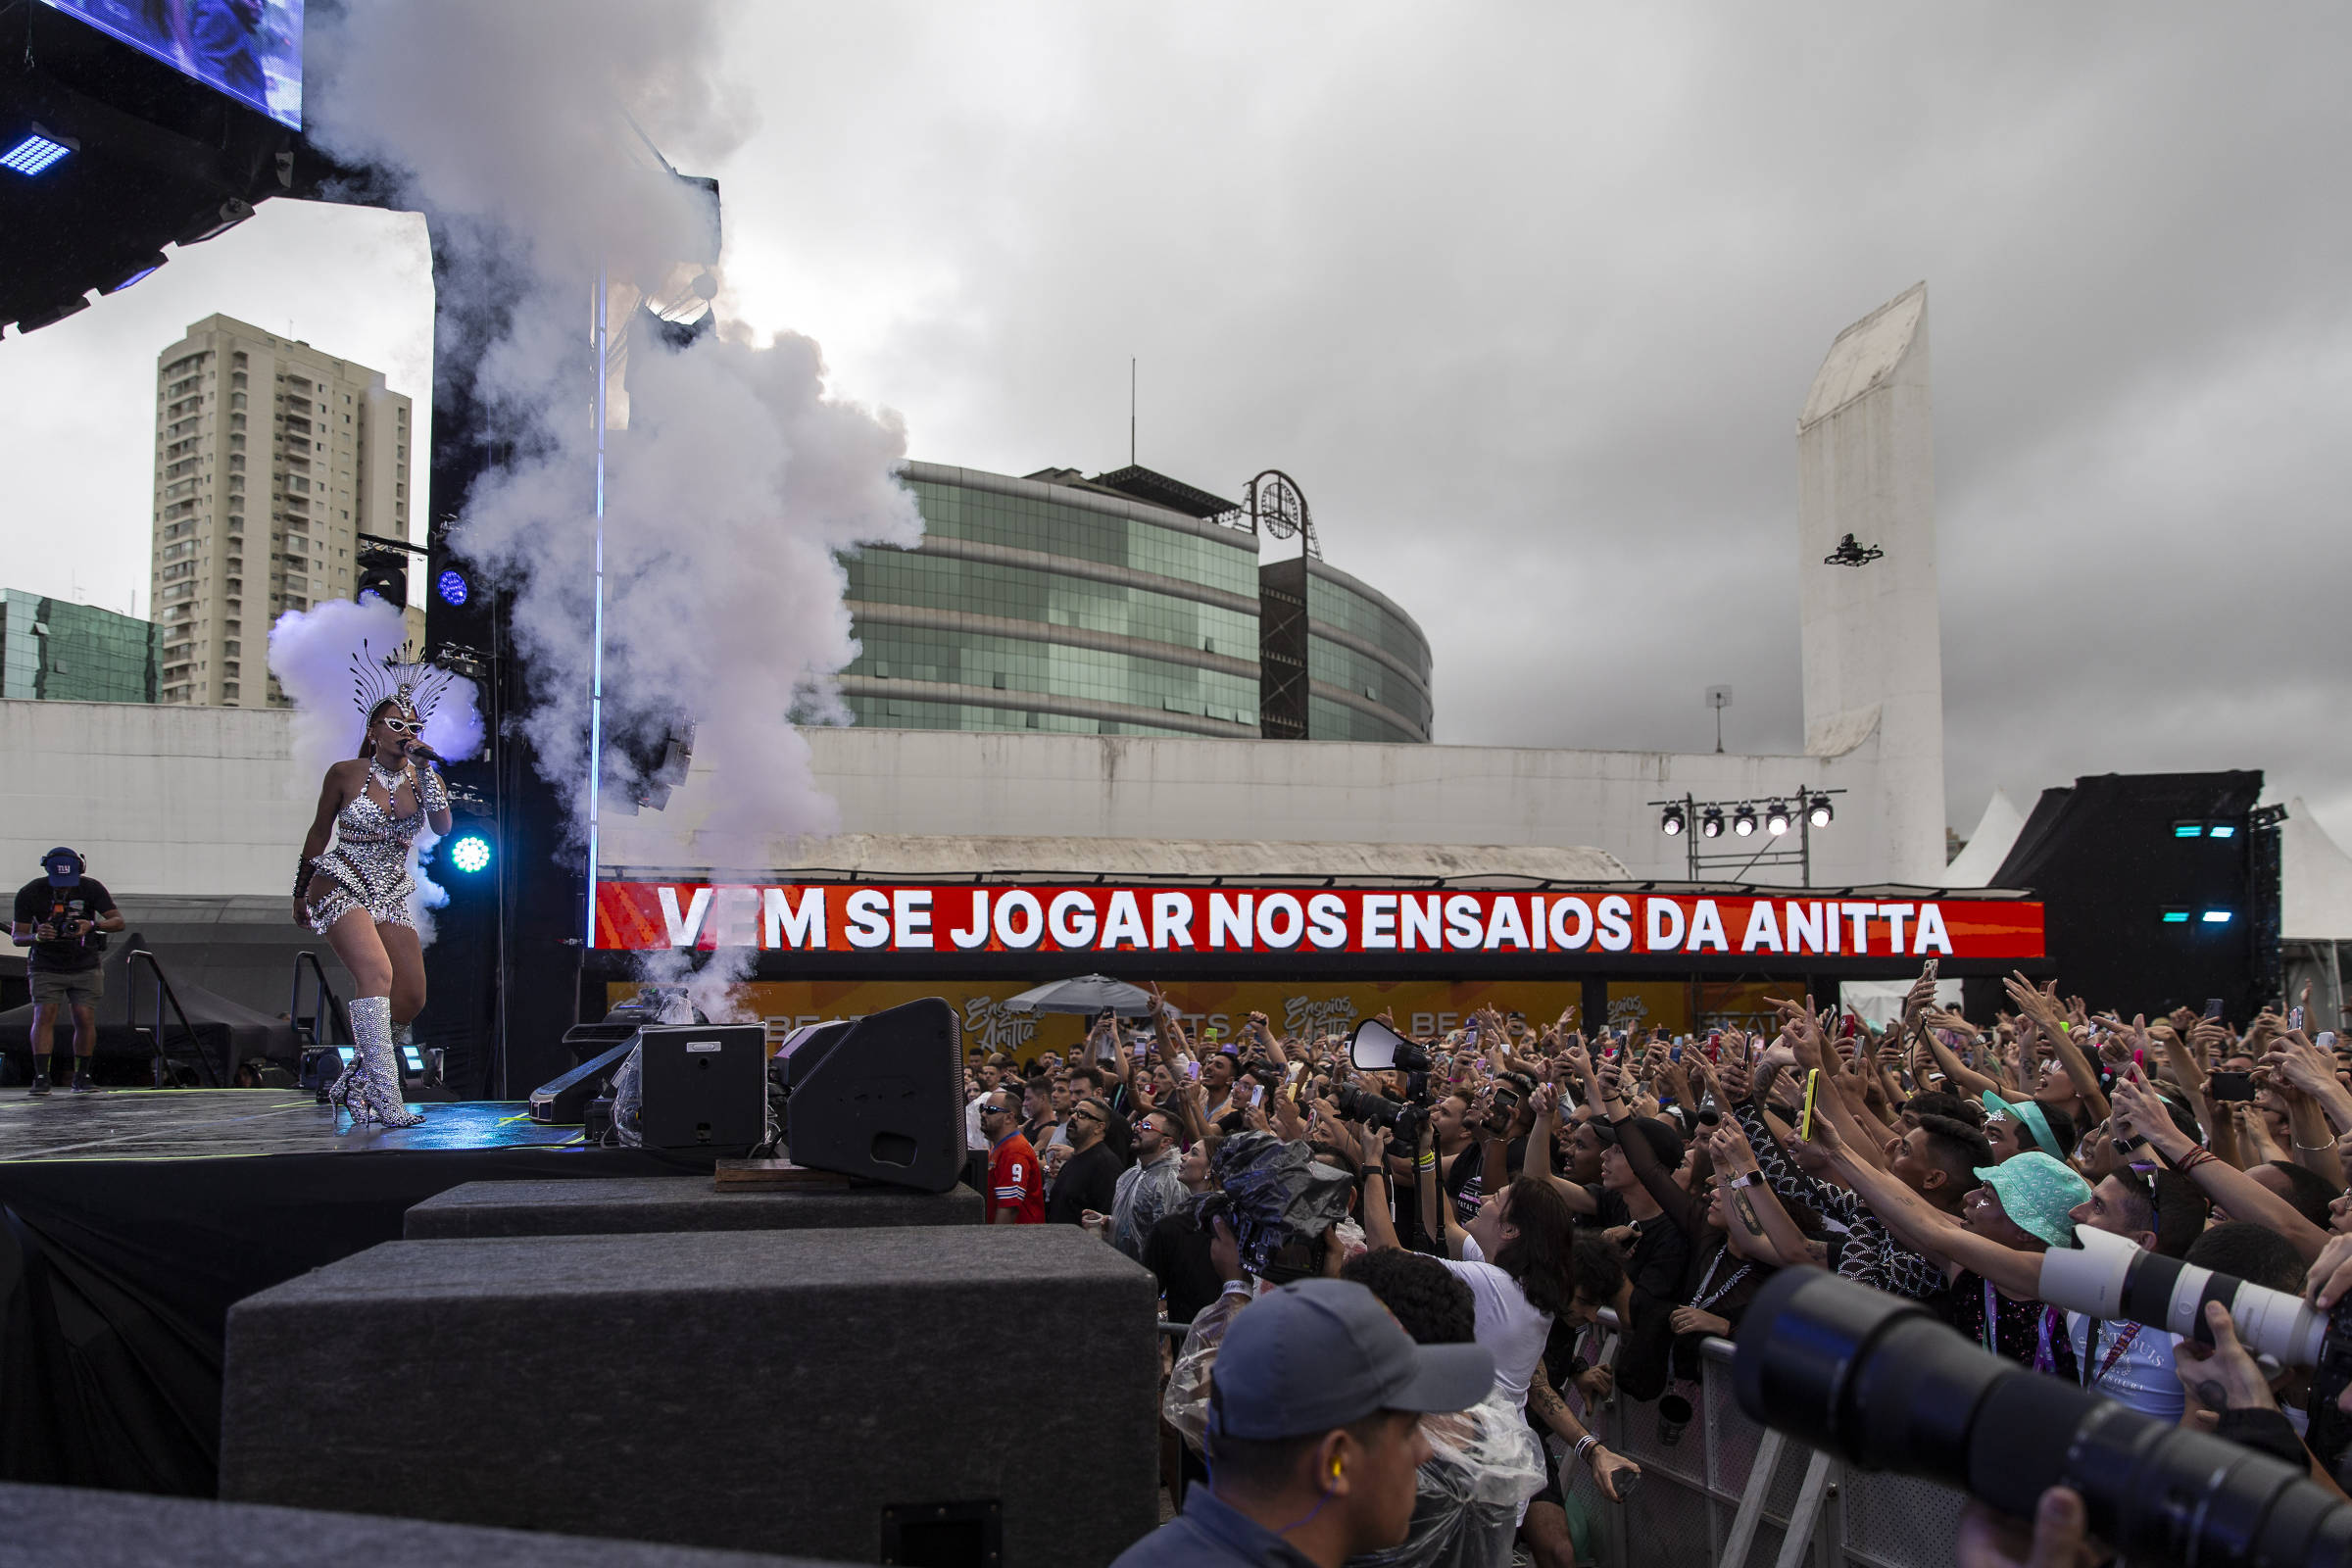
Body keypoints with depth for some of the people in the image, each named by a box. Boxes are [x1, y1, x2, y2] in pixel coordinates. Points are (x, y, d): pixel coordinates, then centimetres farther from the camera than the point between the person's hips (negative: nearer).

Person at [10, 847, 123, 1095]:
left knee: (86, 1020, -7)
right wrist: (37, 937, -31)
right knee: (44, 1017, -14)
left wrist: (92, 925, -35)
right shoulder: (29, 893, -12)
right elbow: (17, 937, -8)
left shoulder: (92, 888, -12)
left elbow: (118, 921, -15)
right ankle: (41, 1078, -13)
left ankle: (81, 1077, 5)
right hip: (46, 967, 0)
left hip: (85, 967, 0)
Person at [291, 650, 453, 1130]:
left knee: (411, 999, -2)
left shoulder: (424, 778, 5)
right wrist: (300, 893, 14)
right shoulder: (344, 774, -3)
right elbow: (319, 833, 8)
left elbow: (443, 827, -12)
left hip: (391, 896, 5)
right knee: (377, 972, -27)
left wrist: (424, 768, -18)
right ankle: (386, 1099, -31)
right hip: (339, 887, -5)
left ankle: (353, 1085, 18)